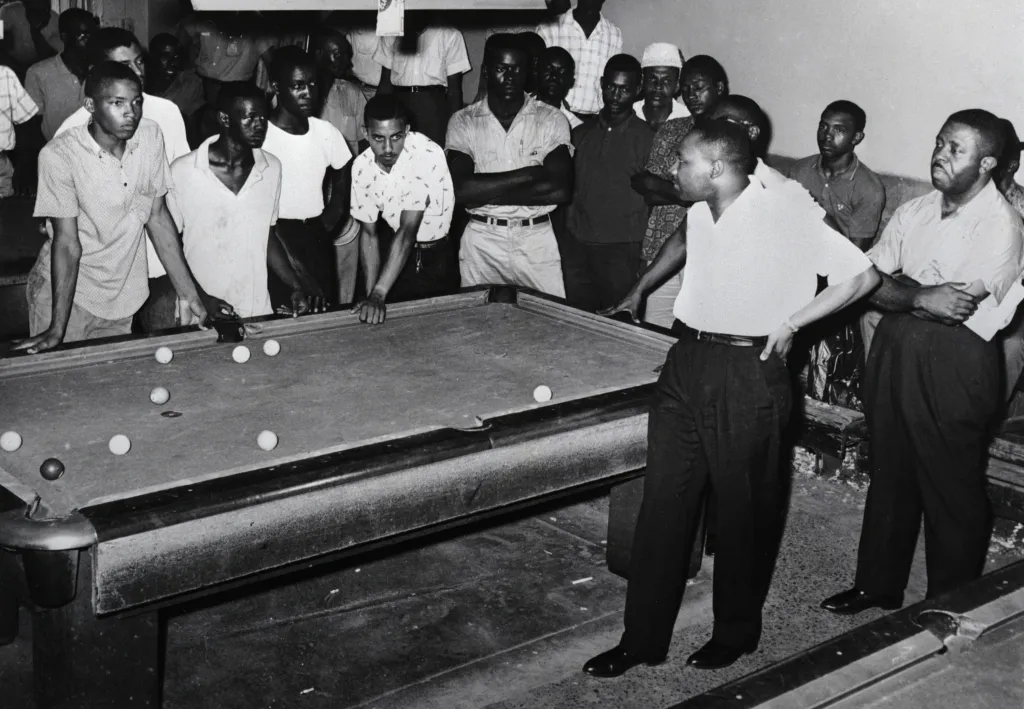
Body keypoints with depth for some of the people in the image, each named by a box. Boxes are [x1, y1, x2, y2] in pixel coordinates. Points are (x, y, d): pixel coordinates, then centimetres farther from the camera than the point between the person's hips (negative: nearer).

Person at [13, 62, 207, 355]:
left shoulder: (150, 136, -7)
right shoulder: (59, 155, -21)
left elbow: (158, 216, -1)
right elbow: (67, 242, -19)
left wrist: (188, 293, -4)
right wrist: (57, 329, -22)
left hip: (123, 293, 4)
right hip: (64, 290, -4)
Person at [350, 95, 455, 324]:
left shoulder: (428, 155, -26)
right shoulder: (361, 167, -9)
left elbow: (408, 230, -30)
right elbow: (368, 232, -1)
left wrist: (379, 295, -35)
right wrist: (370, 295, -9)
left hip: (438, 256, -3)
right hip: (398, 253, 3)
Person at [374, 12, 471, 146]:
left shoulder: (449, 36, 4)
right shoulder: (392, 35, 12)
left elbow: (454, 88, 4)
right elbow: (385, 83, 13)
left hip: (434, 105, -2)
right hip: (398, 103, 2)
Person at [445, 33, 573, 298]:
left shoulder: (552, 120, 0)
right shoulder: (463, 122, 1)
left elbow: (561, 189, -12)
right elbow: (460, 189, -13)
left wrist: (488, 193, -13)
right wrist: (530, 175, -15)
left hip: (537, 241, 0)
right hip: (481, 242, 0)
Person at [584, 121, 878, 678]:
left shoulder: (786, 218, -16)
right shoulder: (699, 213, 6)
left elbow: (861, 276, -12)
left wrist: (790, 322, -11)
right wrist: (641, 287, 28)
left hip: (749, 375, -6)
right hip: (686, 363, 7)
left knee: (744, 510, 8)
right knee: (662, 502, 7)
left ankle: (736, 632, 28)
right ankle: (643, 638, 17)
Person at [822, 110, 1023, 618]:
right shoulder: (914, 212, 7)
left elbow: (955, 306, -21)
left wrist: (897, 287, -9)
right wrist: (922, 296, -16)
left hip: (955, 366, -6)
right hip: (894, 352, 6)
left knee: (952, 491, 6)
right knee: (889, 476, 18)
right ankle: (877, 585, 34)